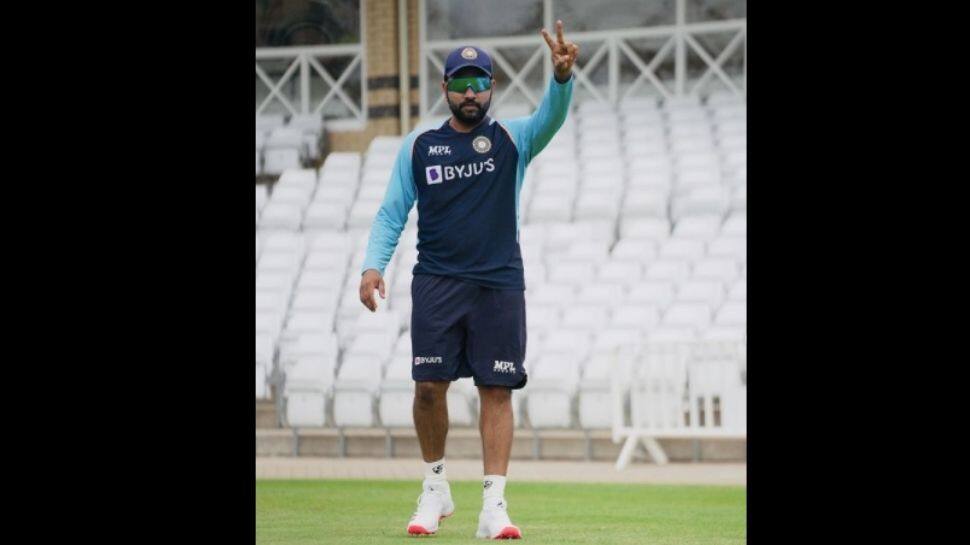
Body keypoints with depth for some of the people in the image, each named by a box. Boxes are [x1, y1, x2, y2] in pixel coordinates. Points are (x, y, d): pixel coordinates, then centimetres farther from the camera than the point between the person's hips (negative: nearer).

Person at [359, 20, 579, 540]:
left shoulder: (512, 139, 5)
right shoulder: (417, 146, 10)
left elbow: (551, 116, -14)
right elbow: (392, 212, 10)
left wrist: (562, 76, -35)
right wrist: (373, 264, -5)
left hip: (500, 283, -1)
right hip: (437, 282, 1)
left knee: (496, 389, -4)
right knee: (429, 385, -5)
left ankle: (493, 505, -4)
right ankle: (435, 487, 15)